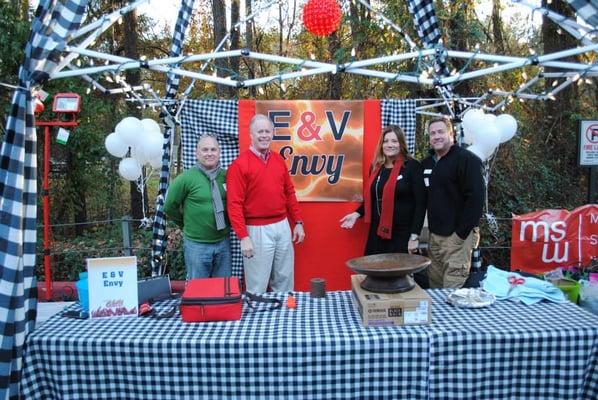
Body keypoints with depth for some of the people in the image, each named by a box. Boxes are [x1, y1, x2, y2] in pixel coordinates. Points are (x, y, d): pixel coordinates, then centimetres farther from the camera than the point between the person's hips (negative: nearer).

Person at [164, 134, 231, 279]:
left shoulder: (226, 176, -1)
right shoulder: (186, 178, -10)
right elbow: (170, 207, -2)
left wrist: (226, 224, 5)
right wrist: (188, 224, 6)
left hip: (223, 242, 3)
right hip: (196, 244, -3)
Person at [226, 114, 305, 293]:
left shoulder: (279, 160, 10)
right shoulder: (240, 164, -10)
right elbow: (234, 204, -13)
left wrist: (298, 222, 11)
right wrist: (243, 236, -17)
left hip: (283, 226, 6)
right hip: (257, 230, -6)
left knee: (285, 279, 17)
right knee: (258, 285, 4)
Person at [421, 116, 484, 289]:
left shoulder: (467, 159, -9)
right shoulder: (426, 163, 13)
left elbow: (475, 198, -16)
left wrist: (461, 233, -17)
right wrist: (432, 230, 10)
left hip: (457, 235, -7)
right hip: (434, 235, 7)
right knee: (435, 286, 13)